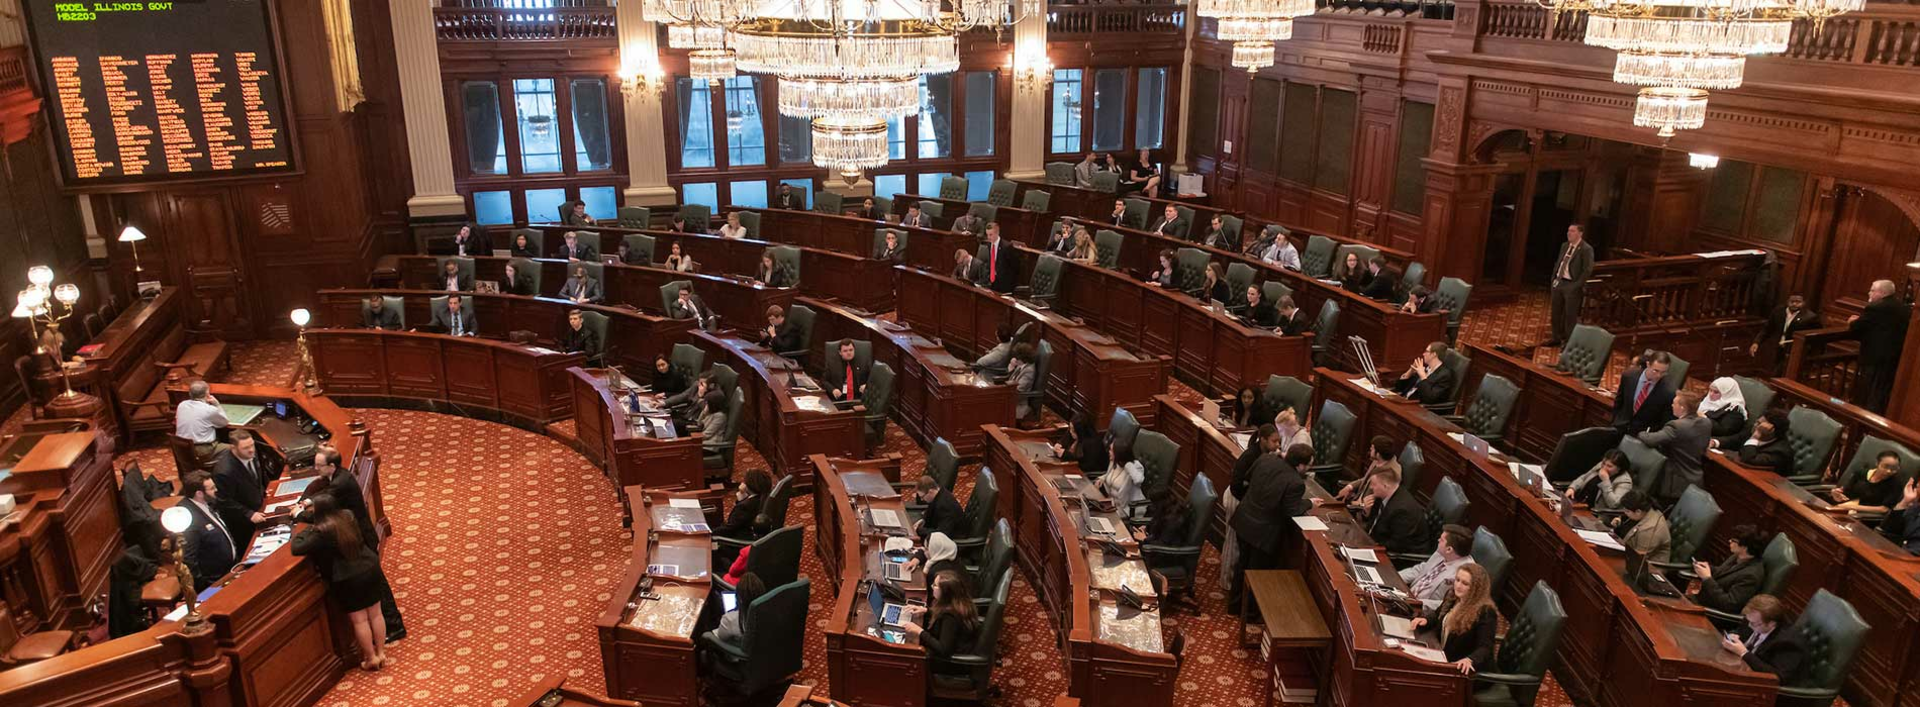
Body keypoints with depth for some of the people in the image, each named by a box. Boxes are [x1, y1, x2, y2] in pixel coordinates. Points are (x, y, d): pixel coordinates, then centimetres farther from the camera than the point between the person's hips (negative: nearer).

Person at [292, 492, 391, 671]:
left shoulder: (322, 531, -20)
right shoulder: (348, 515, 0)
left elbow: (297, 549, -17)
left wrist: (304, 531, 1)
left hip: (348, 579, -6)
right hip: (370, 568, 6)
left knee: (359, 620, 9)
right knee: (375, 614, 15)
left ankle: (371, 658, 19)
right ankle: (381, 653, 26)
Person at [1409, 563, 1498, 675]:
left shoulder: (1486, 612, -18)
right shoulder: (1452, 596, 6)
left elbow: (1485, 648, -24)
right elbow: (1437, 614, 23)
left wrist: (1470, 660, -44)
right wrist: (1425, 619, 0)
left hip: (1461, 669, -7)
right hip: (1442, 659, 7)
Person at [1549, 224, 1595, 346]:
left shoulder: (1586, 249, -12)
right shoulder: (1565, 246, 11)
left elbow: (1588, 270, -16)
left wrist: (1577, 285, -19)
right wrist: (1553, 278, 10)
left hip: (1571, 285, -7)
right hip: (1558, 282, 7)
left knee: (1570, 315, -1)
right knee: (1556, 311, 13)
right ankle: (1556, 338, 25)